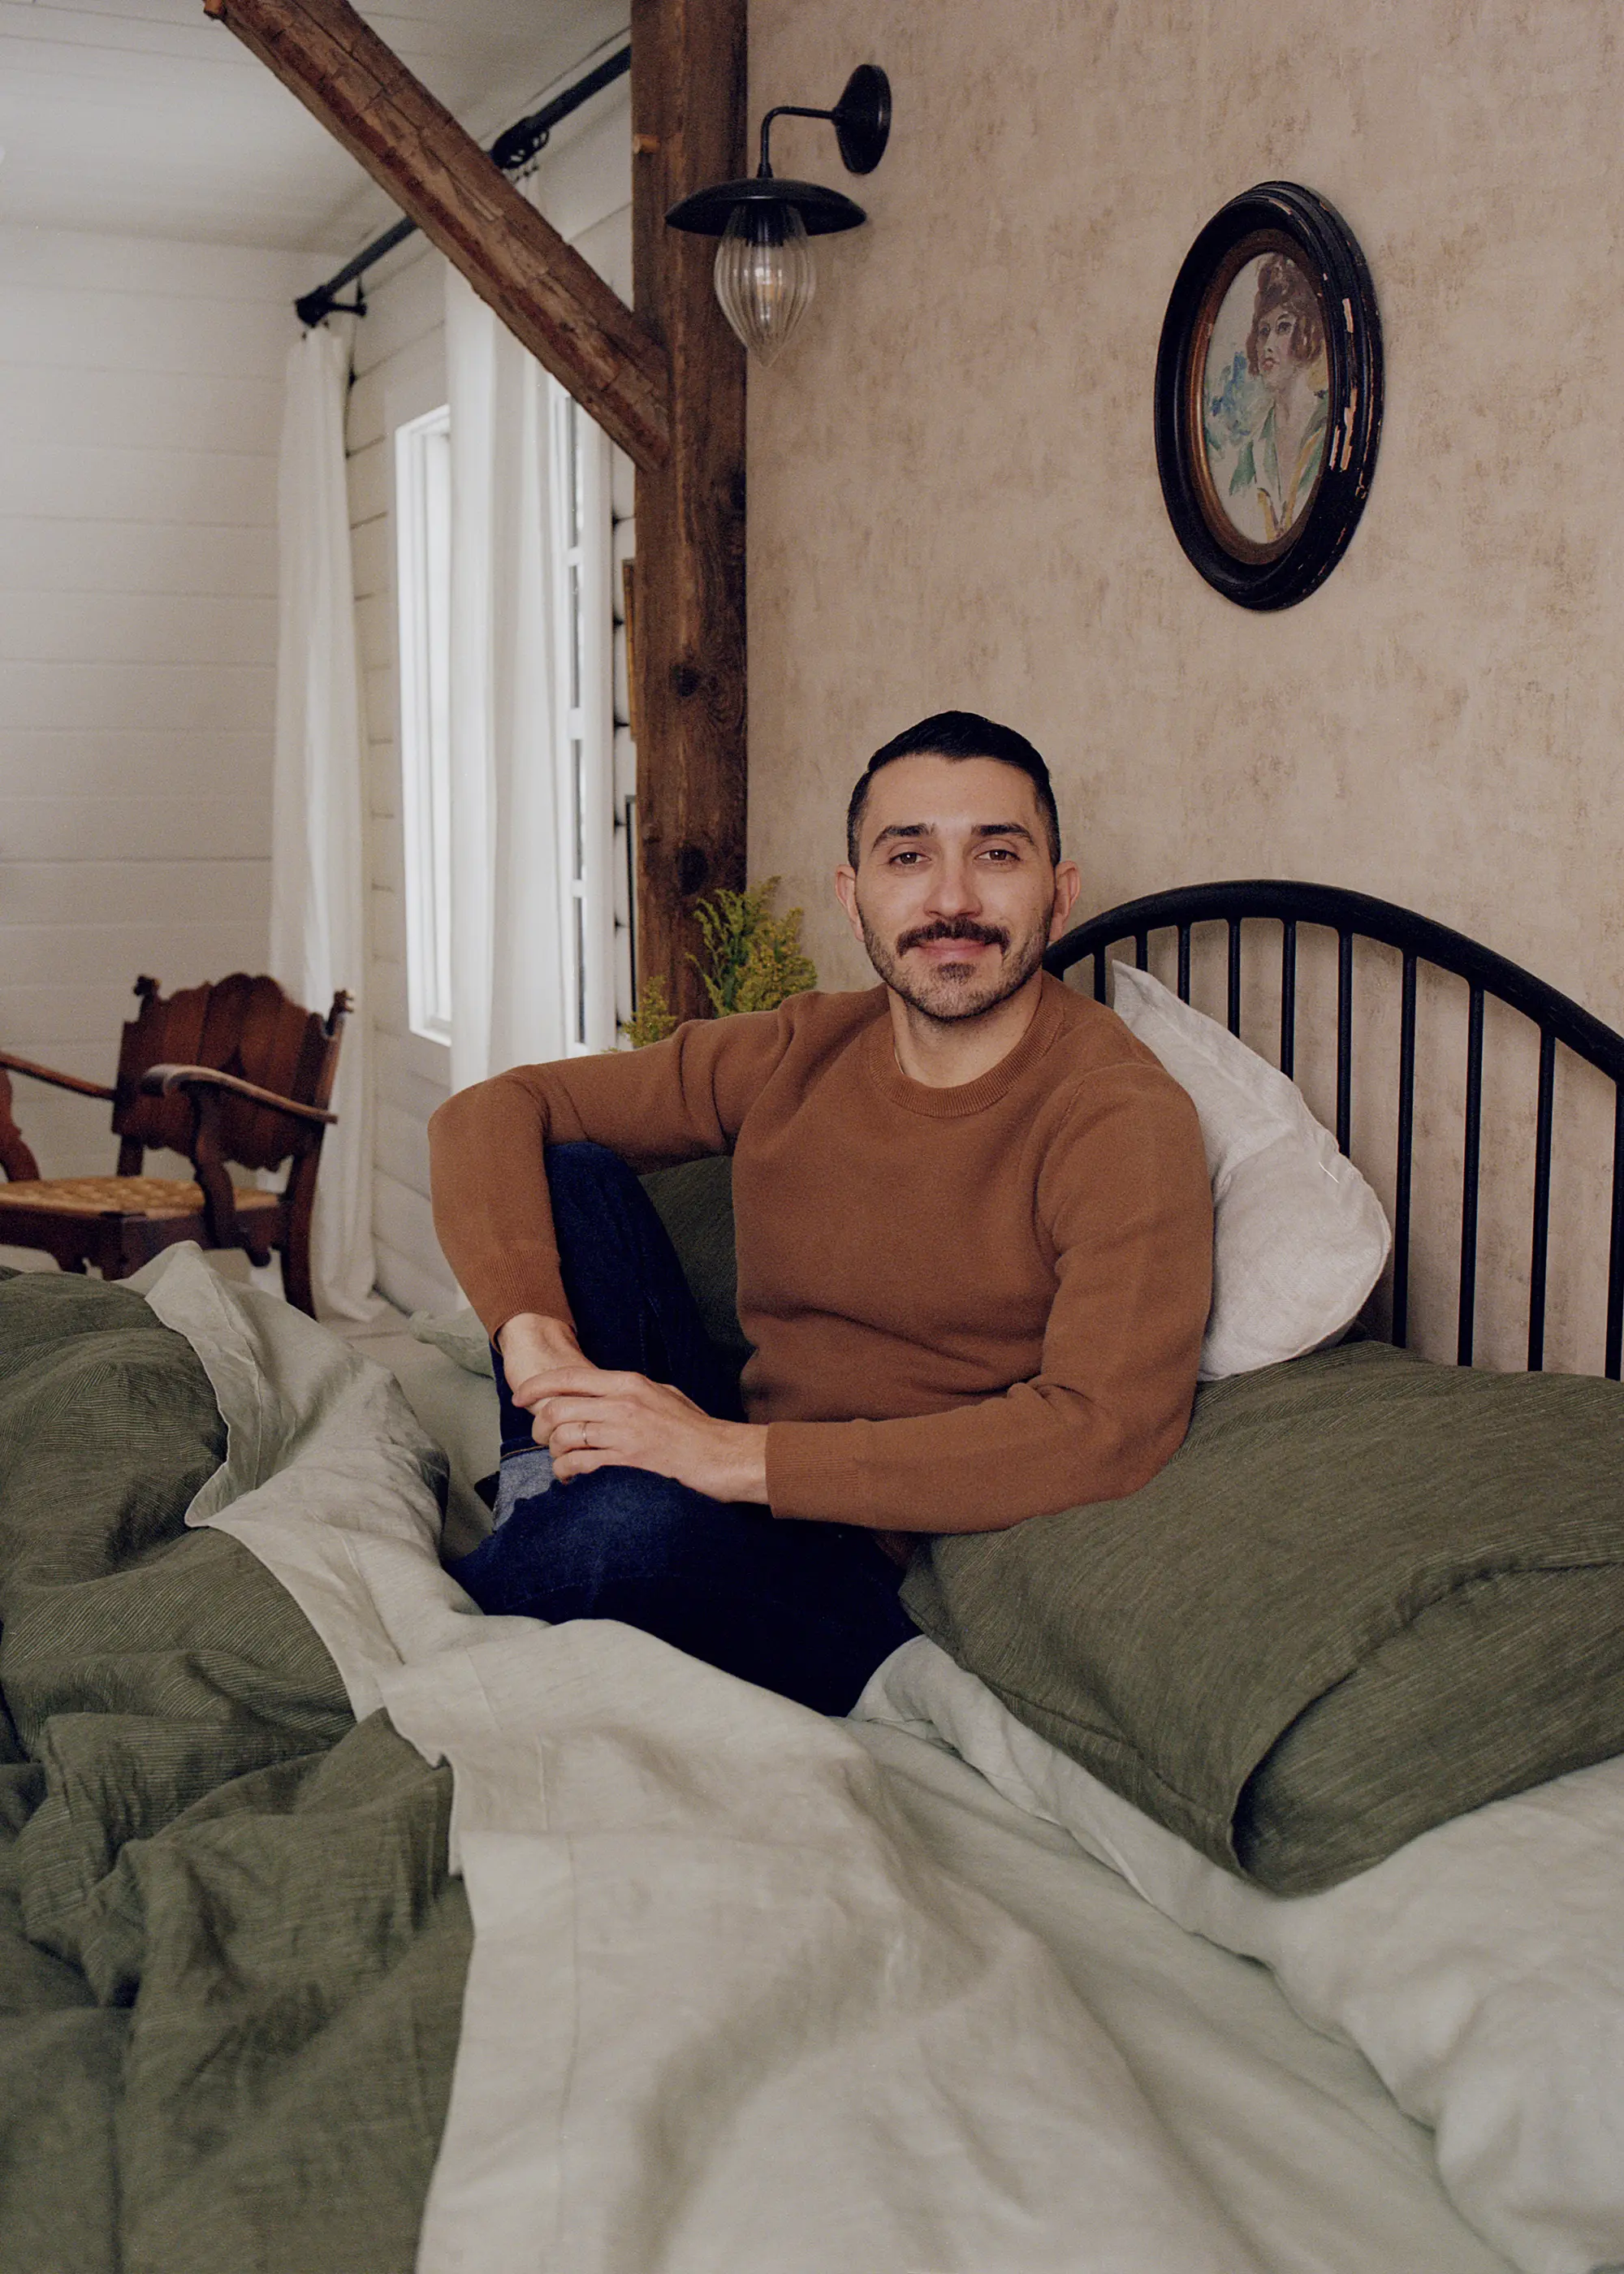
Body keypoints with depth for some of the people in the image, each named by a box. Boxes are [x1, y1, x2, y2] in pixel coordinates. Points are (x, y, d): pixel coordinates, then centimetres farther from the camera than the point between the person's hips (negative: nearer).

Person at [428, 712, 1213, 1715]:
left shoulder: (1123, 1116, -16)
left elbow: (1108, 1432, -28)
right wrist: (530, 1330, -17)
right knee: (571, 1171, -7)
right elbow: (490, 1112, 4)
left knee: (639, 1525, -35)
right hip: (732, 1483, 5)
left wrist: (741, 1458, -29)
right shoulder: (795, 1056, 2)